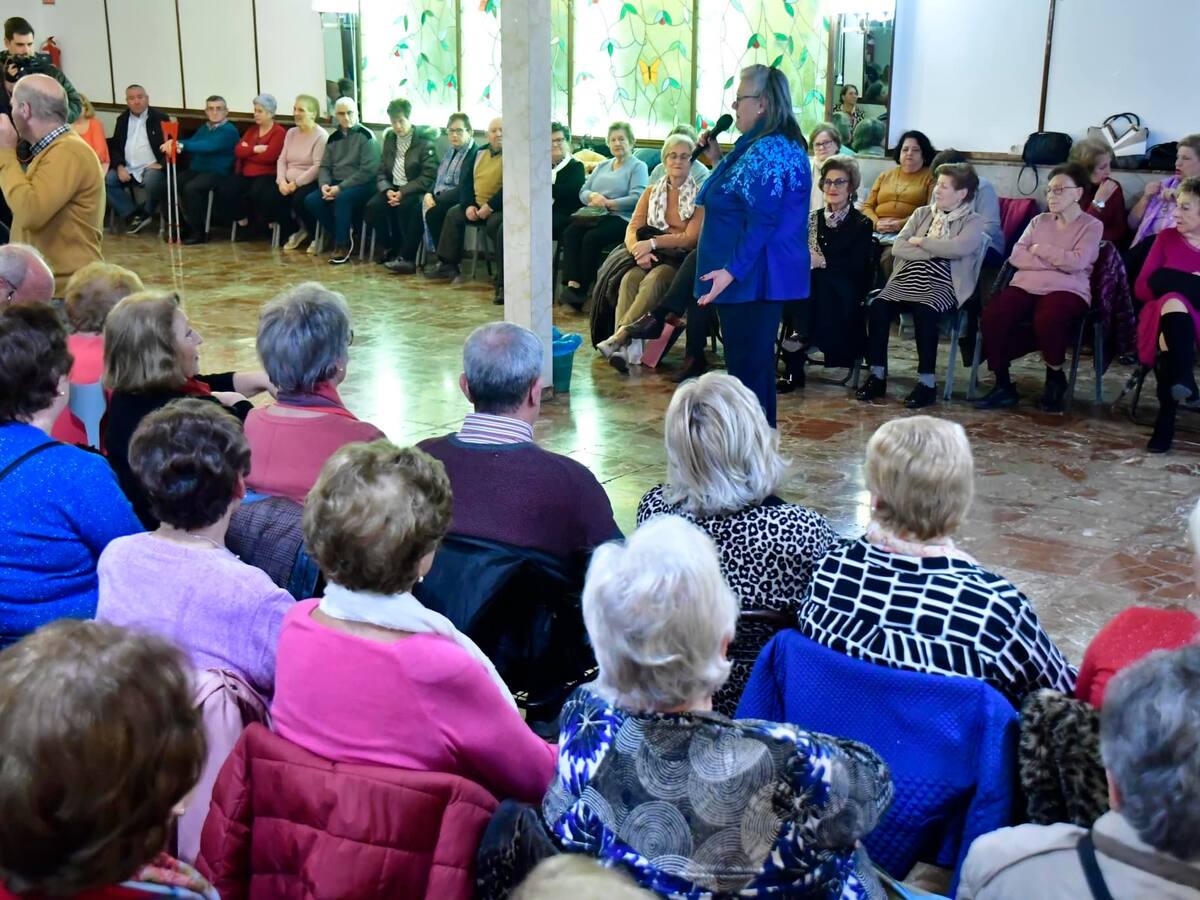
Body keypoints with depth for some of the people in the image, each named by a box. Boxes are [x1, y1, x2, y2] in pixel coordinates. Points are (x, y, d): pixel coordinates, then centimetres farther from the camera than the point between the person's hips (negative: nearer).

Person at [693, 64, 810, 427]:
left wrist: (732, 269, -30)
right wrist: (719, 160, 20)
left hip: (751, 279, -11)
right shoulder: (785, 145, 15)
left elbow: (762, 220, -26)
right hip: (768, 278, 11)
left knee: (747, 369, -5)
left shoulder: (765, 151, -19)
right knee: (759, 365, 17)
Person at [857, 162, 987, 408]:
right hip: (907, 279, 4)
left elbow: (958, 248, -17)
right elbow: (897, 247, 6)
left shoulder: (973, 221, 6)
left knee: (924, 311, -35)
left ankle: (926, 383, -26)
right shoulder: (922, 213, 19)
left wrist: (920, 242, -6)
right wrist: (936, 251, -5)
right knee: (878, 306, -24)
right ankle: (877, 376, -18)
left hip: (942, 284, -4)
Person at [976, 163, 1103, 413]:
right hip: (1026, 286, 4)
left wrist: (1040, 250, -1)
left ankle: (1055, 379, -8)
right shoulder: (1039, 221, 21)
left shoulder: (1091, 225, 8)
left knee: (1047, 319, -38)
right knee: (992, 315, -27)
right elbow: (1016, 256, 5)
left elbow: (1077, 262, -10)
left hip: (1067, 290, -4)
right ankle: (1003, 385, -14)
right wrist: (1056, 262, -5)